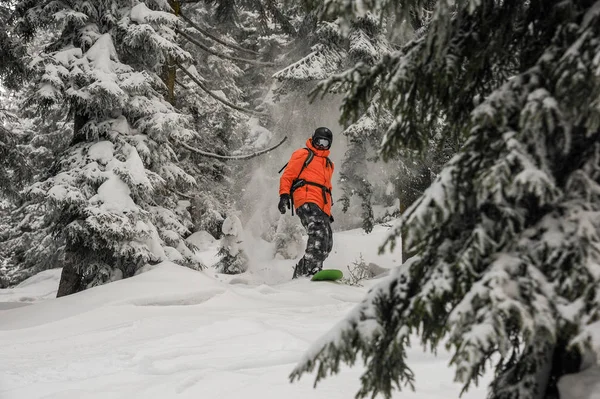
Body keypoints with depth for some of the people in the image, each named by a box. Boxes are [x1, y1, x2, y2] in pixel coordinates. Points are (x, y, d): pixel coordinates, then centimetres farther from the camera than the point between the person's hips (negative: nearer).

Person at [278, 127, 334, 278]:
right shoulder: (303, 154, 11)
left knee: (326, 245, -3)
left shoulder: (329, 164, 34)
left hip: (322, 207, 8)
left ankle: (300, 273, 2)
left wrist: (328, 212, 29)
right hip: (306, 201, -8)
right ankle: (312, 269, -38)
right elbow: (287, 176, 3)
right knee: (319, 232, -30)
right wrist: (284, 195, -12)